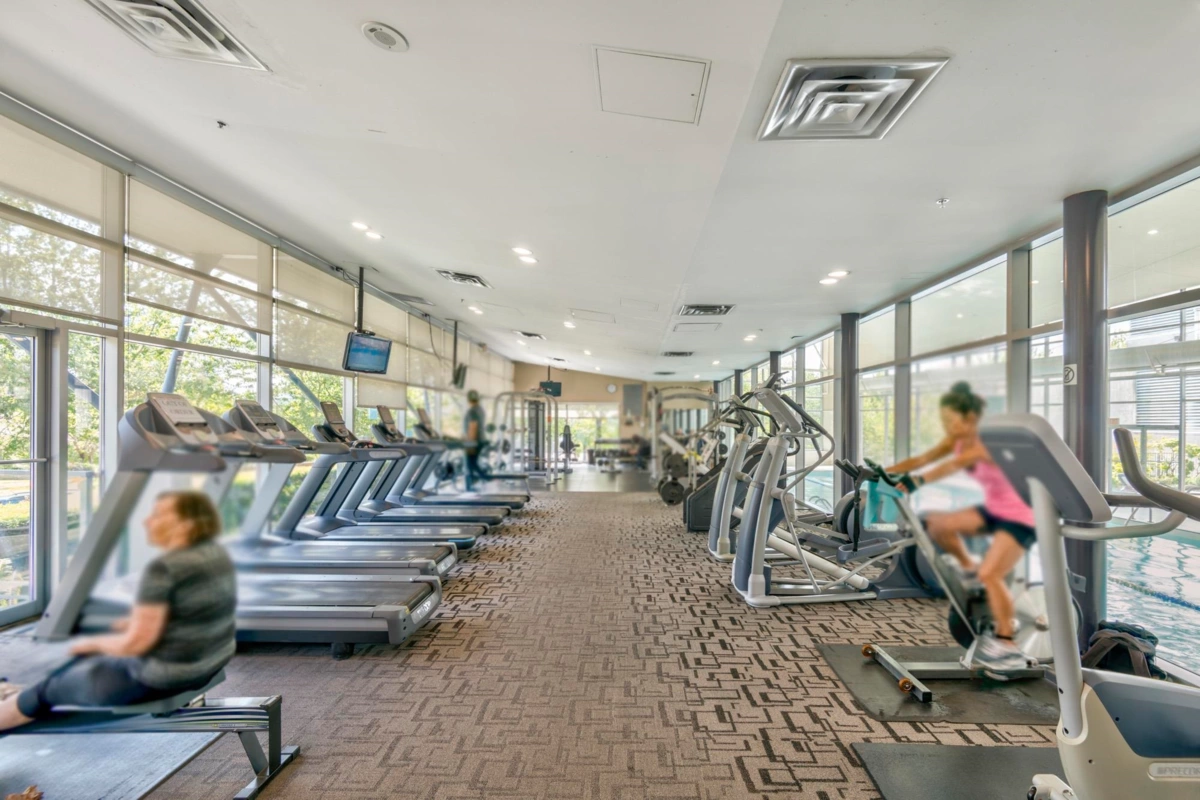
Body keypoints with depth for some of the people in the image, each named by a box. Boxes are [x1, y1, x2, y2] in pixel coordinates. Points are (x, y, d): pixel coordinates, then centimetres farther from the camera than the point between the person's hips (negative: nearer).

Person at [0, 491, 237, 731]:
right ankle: (22, 692, 53)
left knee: (48, 689, 18)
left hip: (163, 674, -8)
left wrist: (91, 643, -3)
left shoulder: (163, 568, -26)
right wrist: (141, 619, 16)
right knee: (99, 654, 32)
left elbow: (136, 642, -21)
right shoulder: (216, 553, 0)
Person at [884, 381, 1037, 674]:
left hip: (1019, 516, -8)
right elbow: (921, 459, -11)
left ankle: (1007, 645, -1)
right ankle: (967, 566, 17)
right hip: (993, 509, 8)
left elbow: (952, 465, -43)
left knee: (989, 575, -19)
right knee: (936, 522, -8)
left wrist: (916, 482, -57)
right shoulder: (957, 440, -3)